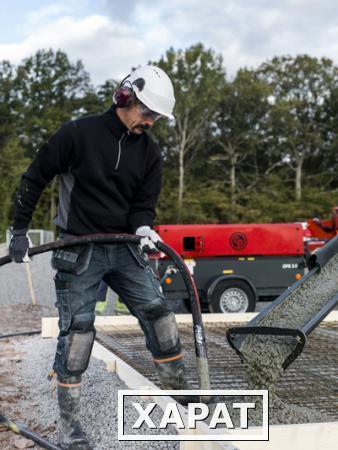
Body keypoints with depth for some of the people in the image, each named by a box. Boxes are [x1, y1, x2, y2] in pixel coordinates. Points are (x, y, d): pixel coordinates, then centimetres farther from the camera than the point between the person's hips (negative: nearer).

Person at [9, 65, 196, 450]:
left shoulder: (149, 153, 4)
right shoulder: (78, 133, -11)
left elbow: (144, 203, 6)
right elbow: (34, 179, -3)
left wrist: (142, 227, -18)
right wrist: (19, 231, -2)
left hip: (125, 249, 5)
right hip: (78, 251, -4)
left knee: (158, 312, 0)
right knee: (77, 330, -4)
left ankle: (176, 385, 19)